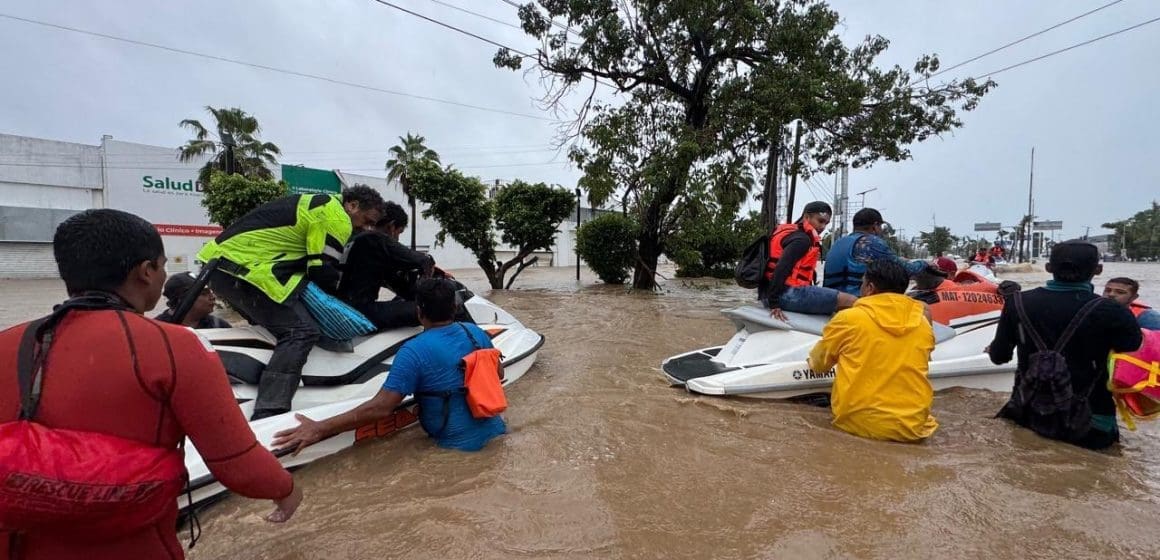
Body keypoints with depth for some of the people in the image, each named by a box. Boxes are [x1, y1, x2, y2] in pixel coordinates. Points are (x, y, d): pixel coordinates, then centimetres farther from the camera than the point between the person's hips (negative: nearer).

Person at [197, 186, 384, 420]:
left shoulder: (320, 203, 23)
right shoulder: (336, 217, -8)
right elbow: (322, 270, -12)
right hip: (246, 270, -11)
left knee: (272, 325, 26)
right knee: (301, 332, -16)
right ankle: (267, 416, -24)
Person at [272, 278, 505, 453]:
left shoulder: (414, 351, -20)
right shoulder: (475, 332, -3)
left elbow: (381, 408, -25)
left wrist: (319, 429, -21)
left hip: (458, 446, -5)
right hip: (494, 431, 5)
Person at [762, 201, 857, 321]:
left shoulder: (787, 232, 21)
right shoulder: (802, 239, -8)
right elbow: (781, 269, -22)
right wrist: (774, 303, -22)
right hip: (787, 294, -10)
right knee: (851, 302, -13)